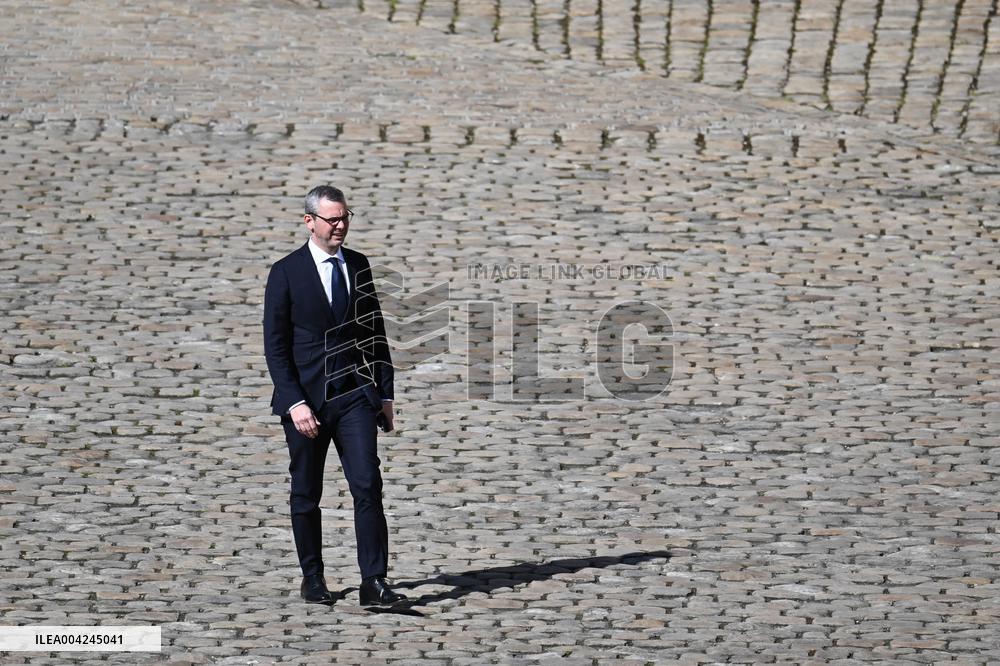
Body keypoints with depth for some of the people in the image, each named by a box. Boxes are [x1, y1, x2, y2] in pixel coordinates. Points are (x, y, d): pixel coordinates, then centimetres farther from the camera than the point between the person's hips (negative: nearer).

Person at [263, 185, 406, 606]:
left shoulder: (358, 266, 9)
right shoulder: (286, 273, -3)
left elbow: (375, 333, 15)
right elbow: (275, 346, -5)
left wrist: (385, 393, 9)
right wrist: (295, 403, -14)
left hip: (355, 395, 2)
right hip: (306, 399, -2)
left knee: (368, 486, -10)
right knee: (306, 495, 7)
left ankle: (373, 582, -12)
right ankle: (312, 579, 20)